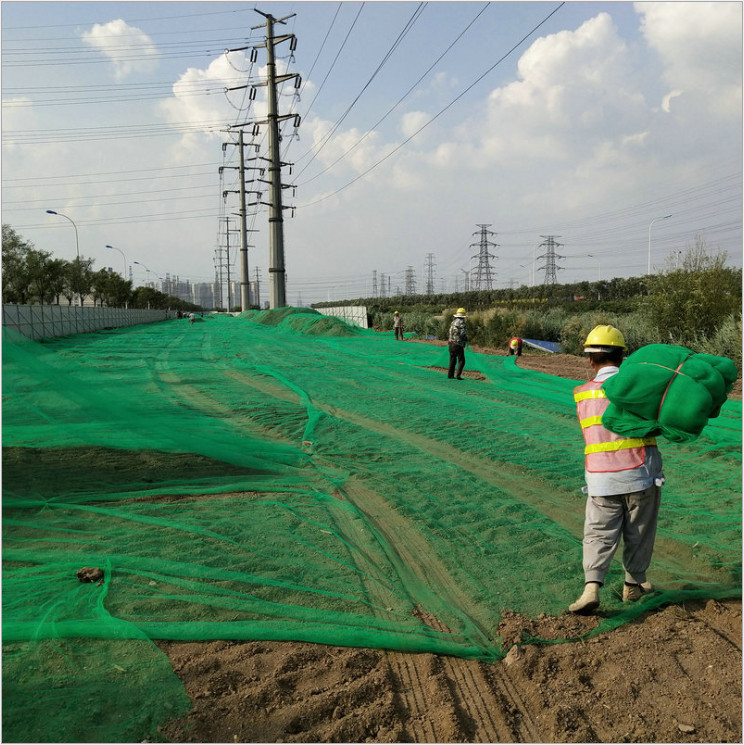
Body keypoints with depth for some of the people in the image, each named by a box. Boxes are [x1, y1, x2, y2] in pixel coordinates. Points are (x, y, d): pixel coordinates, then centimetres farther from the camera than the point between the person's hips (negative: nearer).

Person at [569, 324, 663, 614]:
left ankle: (591, 587, -11)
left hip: (602, 479, 1)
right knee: (639, 534, 16)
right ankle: (633, 585, 28)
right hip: (641, 475, -1)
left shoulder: (582, 395, 3)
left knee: (599, 535, 6)